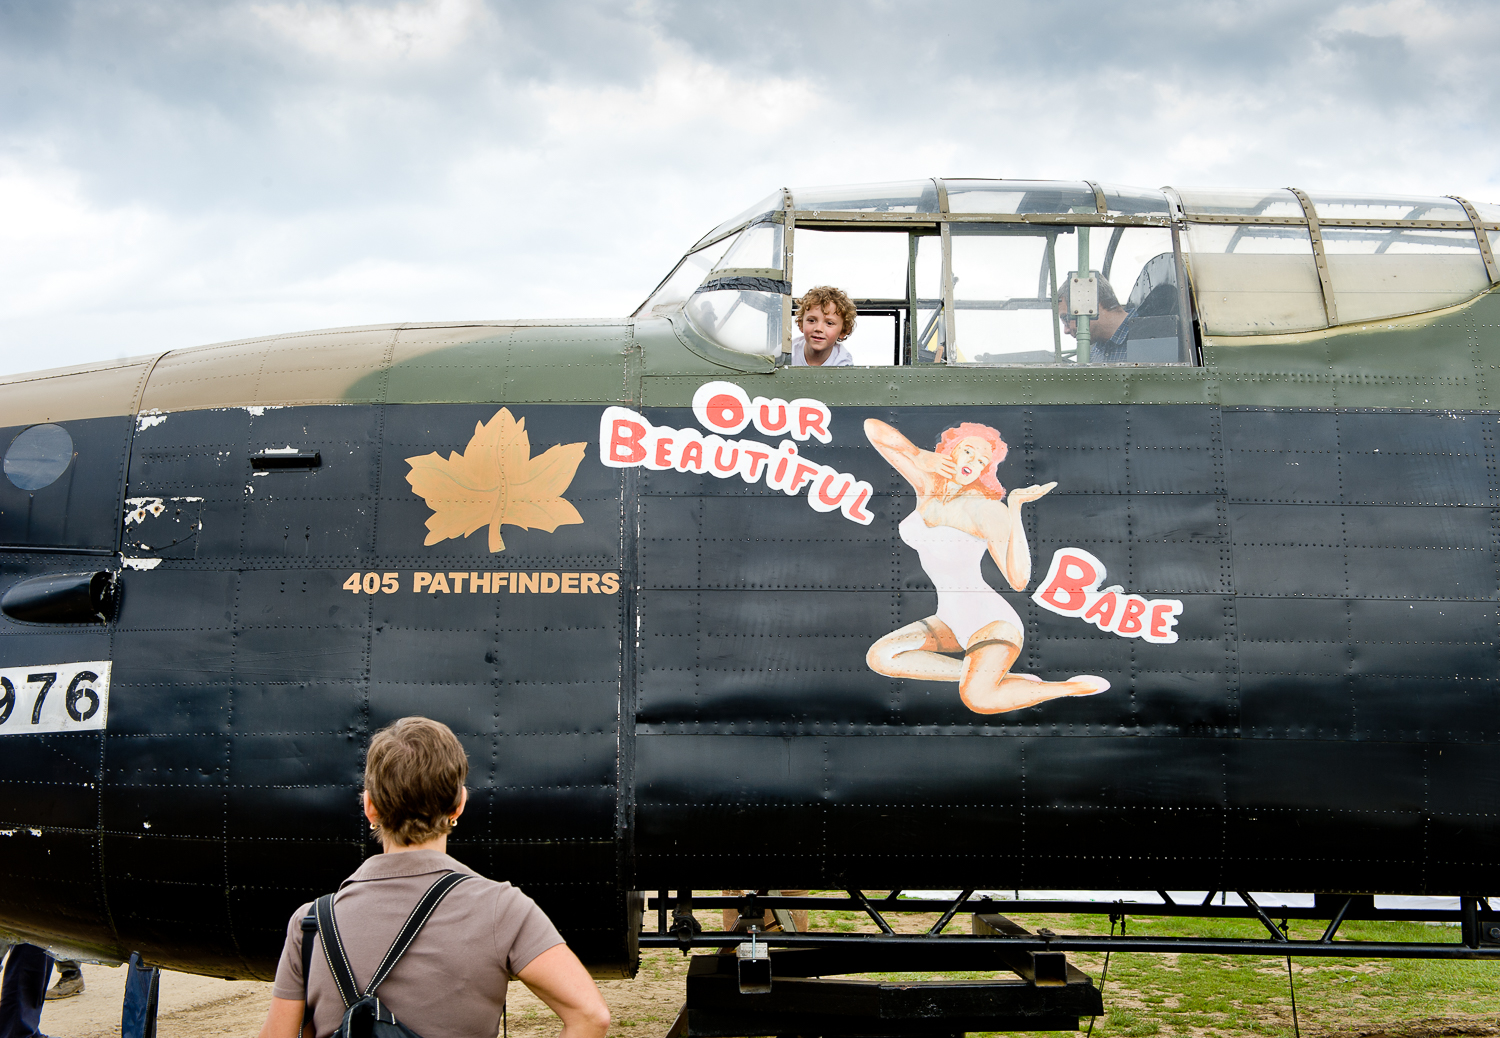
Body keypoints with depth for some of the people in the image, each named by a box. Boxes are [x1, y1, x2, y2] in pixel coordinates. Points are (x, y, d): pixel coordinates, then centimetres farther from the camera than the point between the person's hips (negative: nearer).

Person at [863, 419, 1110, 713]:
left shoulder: (984, 508, -17)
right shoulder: (927, 482, 0)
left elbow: (1018, 579, -27)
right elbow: (873, 427, -1)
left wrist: (1015, 507, -29)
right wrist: (923, 458, -12)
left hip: (990, 621, -7)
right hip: (952, 621, 7)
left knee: (976, 698, -32)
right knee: (878, 658, -11)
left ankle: (1073, 687, -10)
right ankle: (980, 676, -5)